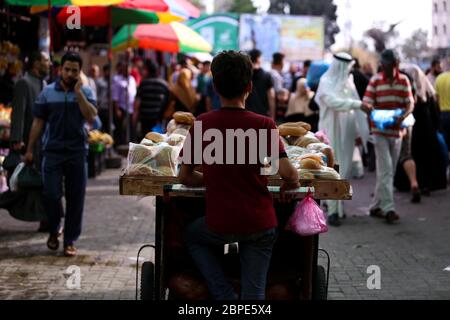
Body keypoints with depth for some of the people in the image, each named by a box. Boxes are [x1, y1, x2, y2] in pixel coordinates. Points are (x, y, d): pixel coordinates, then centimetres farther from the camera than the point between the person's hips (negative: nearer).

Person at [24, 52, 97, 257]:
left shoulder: (85, 92, 4)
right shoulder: (48, 92, 6)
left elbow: (91, 117, -11)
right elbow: (38, 122, 8)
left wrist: (78, 93, -15)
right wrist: (29, 150, 6)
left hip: (77, 152, 0)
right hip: (52, 151, 0)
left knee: (75, 198, 2)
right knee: (52, 195, -5)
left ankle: (70, 240, 13)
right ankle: (53, 231, 21)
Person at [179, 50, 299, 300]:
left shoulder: (202, 124, -4)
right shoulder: (264, 125, -8)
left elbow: (185, 177, 4)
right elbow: (288, 173, -15)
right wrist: (292, 183, 8)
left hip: (220, 225, 0)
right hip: (261, 223, 0)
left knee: (191, 235, 31)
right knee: (253, 294, 10)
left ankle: (225, 296, 16)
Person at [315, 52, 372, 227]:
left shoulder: (348, 82, 12)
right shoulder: (326, 82, -7)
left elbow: (354, 109, 15)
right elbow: (334, 102, -25)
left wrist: (358, 131, 11)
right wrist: (358, 104, -29)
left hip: (347, 132, 6)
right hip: (332, 132, -6)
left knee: (345, 168, 5)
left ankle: (338, 205, 14)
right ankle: (333, 211, -5)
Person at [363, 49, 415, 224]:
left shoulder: (404, 80, 5)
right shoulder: (375, 81, -3)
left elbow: (410, 103, -1)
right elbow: (367, 104, -6)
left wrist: (403, 116, -22)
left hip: (397, 131, 4)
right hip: (380, 131, -4)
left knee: (389, 171, 9)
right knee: (385, 170, -11)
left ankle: (376, 206, 19)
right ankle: (388, 208, -13)